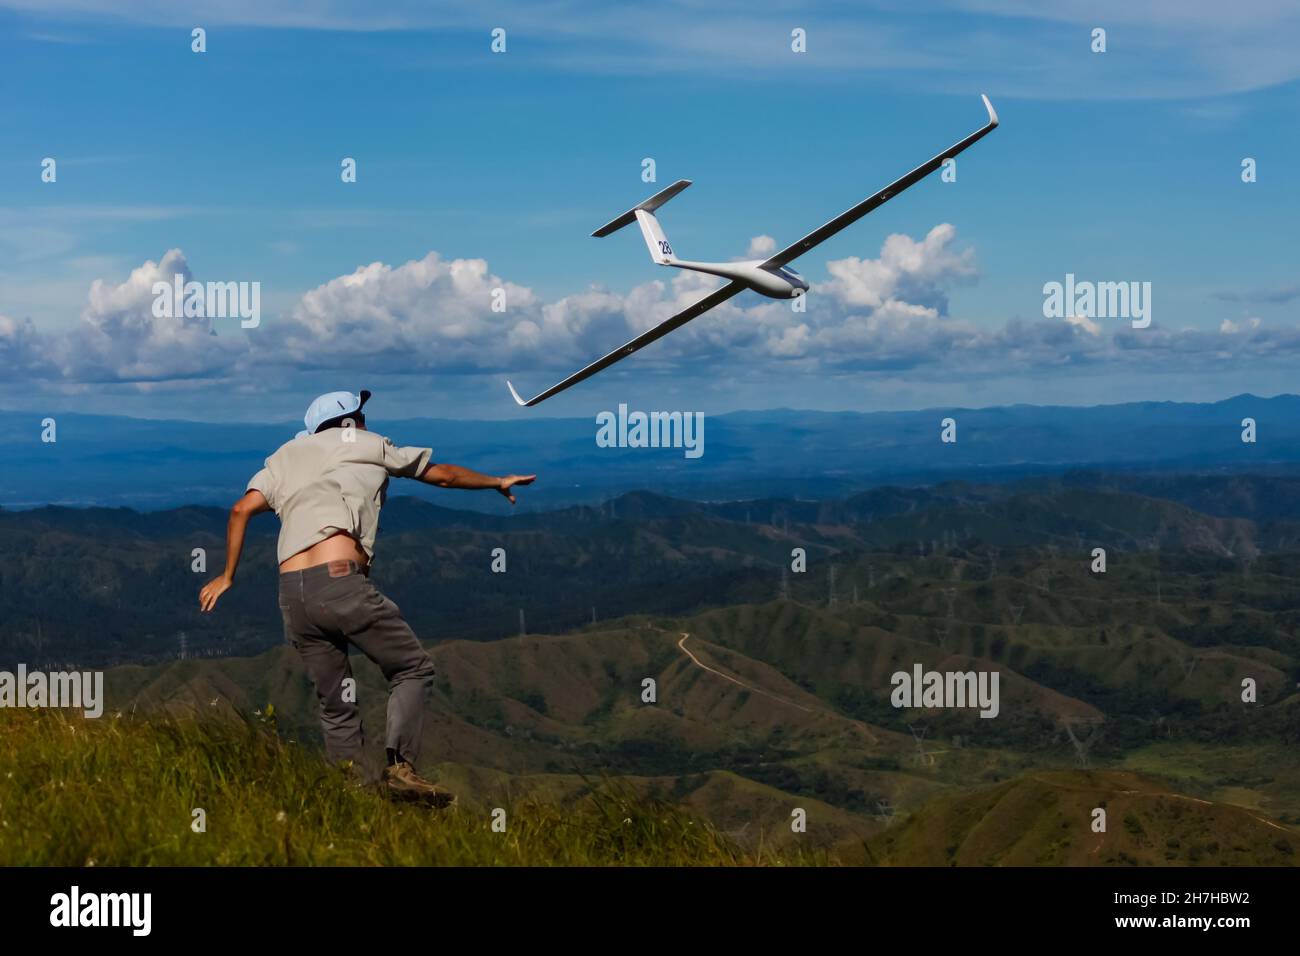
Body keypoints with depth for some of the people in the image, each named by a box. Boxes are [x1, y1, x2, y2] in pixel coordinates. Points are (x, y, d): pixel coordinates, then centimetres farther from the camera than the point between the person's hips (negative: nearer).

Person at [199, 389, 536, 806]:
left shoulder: (285, 456, 25)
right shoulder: (368, 446, 17)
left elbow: (241, 510, 11)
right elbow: (444, 475, 27)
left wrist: (228, 576, 20)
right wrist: (498, 482, 42)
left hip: (291, 595, 5)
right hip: (340, 580, -5)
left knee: (337, 707, 12)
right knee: (413, 669, 7)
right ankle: (400, 765, -11)